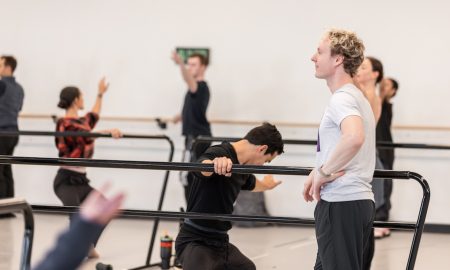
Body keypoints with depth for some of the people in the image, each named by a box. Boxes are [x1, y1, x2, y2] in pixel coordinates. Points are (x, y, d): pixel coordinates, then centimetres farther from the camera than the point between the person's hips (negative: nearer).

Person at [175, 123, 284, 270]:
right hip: (195, 242, -10)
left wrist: (266, 185, 57)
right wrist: (215, 164, -65)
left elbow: (251, 184, 36)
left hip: (220, 242, 10)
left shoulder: (240, 166, 10)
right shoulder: (219, 153, -18)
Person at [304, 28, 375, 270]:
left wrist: (324, 172, -22)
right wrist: (319, 172, 18)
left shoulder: (341, 98, -15)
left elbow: (354, 138, -36)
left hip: (341, 204, -10)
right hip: (359, 199, 10)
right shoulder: (356, 96, 18)